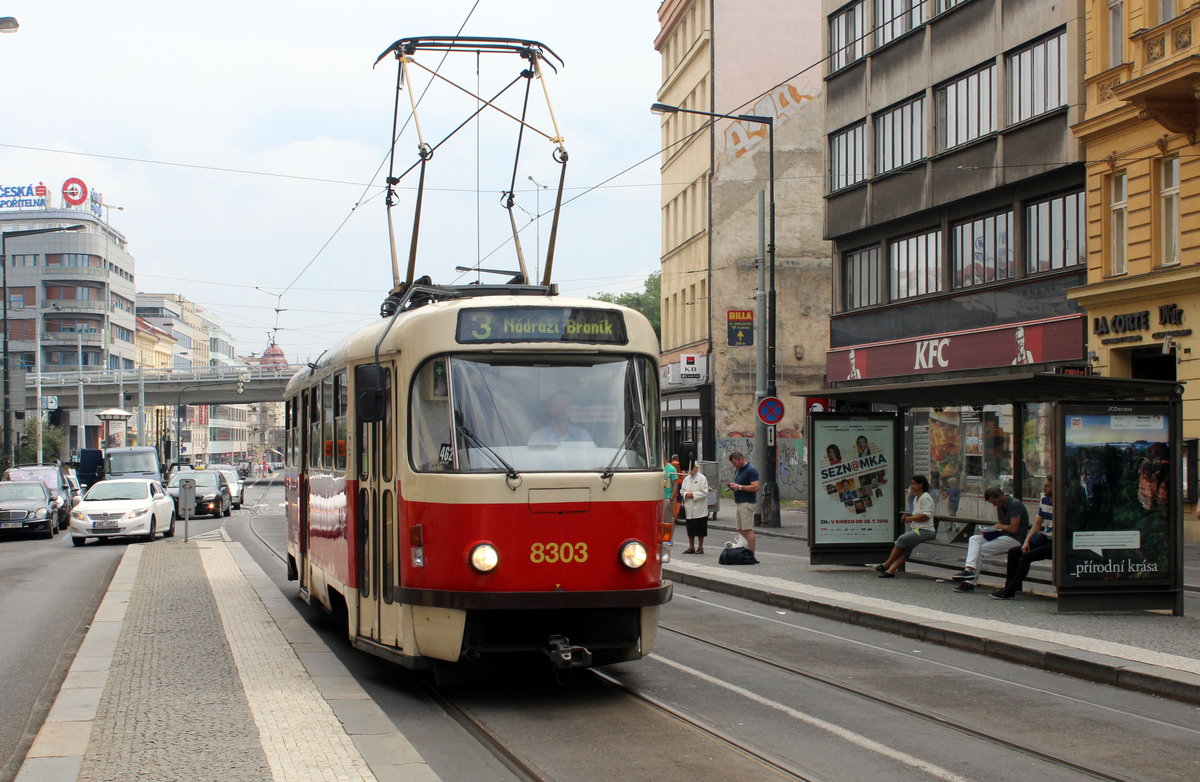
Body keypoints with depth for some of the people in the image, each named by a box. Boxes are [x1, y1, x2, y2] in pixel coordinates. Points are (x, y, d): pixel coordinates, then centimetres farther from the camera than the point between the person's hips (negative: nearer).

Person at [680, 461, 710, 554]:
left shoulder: (702, 478, -5)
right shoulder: (686, 479, 13)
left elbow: (704, 492, -12)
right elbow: (682, 490, 15)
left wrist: (693, 495, -16)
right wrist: (686, 494, -7)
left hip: (699, 510, -5)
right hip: (689, 509, 5)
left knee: (700, 530, 1)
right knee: (690, 529, 9)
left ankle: (700, 547, 9)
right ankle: (691, 547, 18)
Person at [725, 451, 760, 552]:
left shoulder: (751, 470, -13)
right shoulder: (737, 470, 16)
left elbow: (755, 487, -20)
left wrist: (739, 487, -19)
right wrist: (732, 485, 6)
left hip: (747, 503, -9)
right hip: (738, 502, 9)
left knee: (748, 529, -9)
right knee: (740, 529, 8)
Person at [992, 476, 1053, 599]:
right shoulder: (1044, 500, 12)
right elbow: (1037, 523, 16)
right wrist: (1026, 541, 7)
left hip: (1055, 544, -9)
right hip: (1044, 539, 9)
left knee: (1026, 556, -24)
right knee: (1013, 552, -1)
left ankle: (1009, 592, -19)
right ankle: (1009, 586, -1)